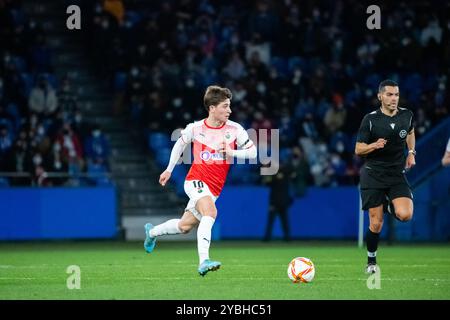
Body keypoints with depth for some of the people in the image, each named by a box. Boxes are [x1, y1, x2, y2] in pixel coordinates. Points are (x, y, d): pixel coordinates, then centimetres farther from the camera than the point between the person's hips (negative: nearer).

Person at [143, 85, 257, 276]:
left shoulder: (235, 130, -4)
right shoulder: (195, 128, -4)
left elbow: (253, 152, -1)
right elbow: (180, 144, 16)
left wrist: (231, 153, -18)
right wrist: (169, 170, 23)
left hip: (214, 188, 4)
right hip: (196, 180, -4)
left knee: (185, 226, 13)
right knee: (210, 212, -32)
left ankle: (152, 232, 42)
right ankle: (203, 261, -40)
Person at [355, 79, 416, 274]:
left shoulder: (406, 115, 1)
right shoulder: (370, 120, -9)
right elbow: (358, 150, -5)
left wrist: (411, 152, 11)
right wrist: (374, 146, -25)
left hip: (397, 174, 3)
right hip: (373, 175, -2)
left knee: (405, 215, -20)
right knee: (376, 224, -5)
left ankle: (389, 206, 16)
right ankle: (371, 261, 19)